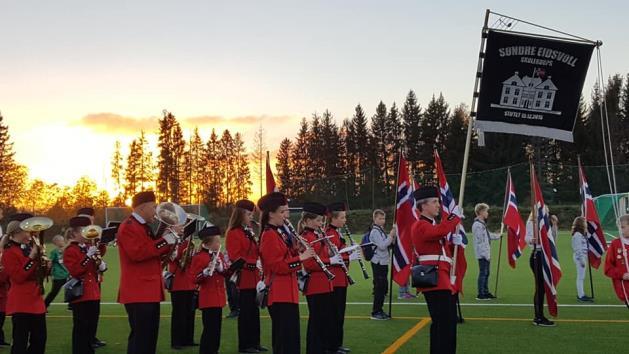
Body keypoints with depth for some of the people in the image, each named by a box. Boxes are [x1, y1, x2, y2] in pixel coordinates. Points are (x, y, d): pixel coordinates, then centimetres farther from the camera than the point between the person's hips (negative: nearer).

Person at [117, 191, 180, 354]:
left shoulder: (145, 227, 19)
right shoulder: (128, 227, -12)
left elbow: (154, 252, 21)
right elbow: (137, 253, -25)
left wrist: (170, 241, 5)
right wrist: (166, 240, -23)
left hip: (150, 291, 10)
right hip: (138, 292, -10)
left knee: (150, 336, 14)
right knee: (140, 337, -9)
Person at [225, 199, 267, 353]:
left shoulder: (249, 232, 16)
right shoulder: (234, 234, -11)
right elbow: (236, 258, -18)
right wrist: (250, 264, -23)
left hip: (253, 278, 9)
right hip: (244, 279, -9)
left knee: (254, 311, 12)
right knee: (245, 312, -3)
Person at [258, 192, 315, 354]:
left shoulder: (280, 233, 15)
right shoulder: (269, 236, -15)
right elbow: (278, 266, -21)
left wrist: (296, 249, 2)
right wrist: (301, 257, -20)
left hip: (288, 293, 10)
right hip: (280, 295, -10)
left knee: (292, 336, 15)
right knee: (284, 337, -6)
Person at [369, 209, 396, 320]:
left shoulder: (380, 230, 17)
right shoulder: (375, 231, -13)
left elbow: (388, 245, 19)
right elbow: (382, 246, -21)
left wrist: (392, 237, 2)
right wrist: (391, 236, -18)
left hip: (383, 262, 9)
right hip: (378, 263, -9)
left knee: (383, 287, 12)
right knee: (380, 287, -7)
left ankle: (379, 310, 20)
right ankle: (375, 313, -2)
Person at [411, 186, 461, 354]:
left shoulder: (433, 225, 23)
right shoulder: (420, 225, -9)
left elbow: (445, 250, 25)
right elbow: (440, 232, -30)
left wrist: (455, 242, 5)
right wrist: (455, 216, -18)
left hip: (444, 282, 10)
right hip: (435, 281, -10)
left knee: (449, 323, 14)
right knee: (442, 324, -11)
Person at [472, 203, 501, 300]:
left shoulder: (482, 223, 16)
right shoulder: (477, 225, -17)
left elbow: (488, 235, 30)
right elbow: (480, 241, -21)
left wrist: (498, 236, 43)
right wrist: (485, 254, -22)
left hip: (486, 253, 10)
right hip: (482, 254, -10)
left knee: (486, 273, 14)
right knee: (483, 273, -6)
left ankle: (486, 292, 22)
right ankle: (481, 294, -2)